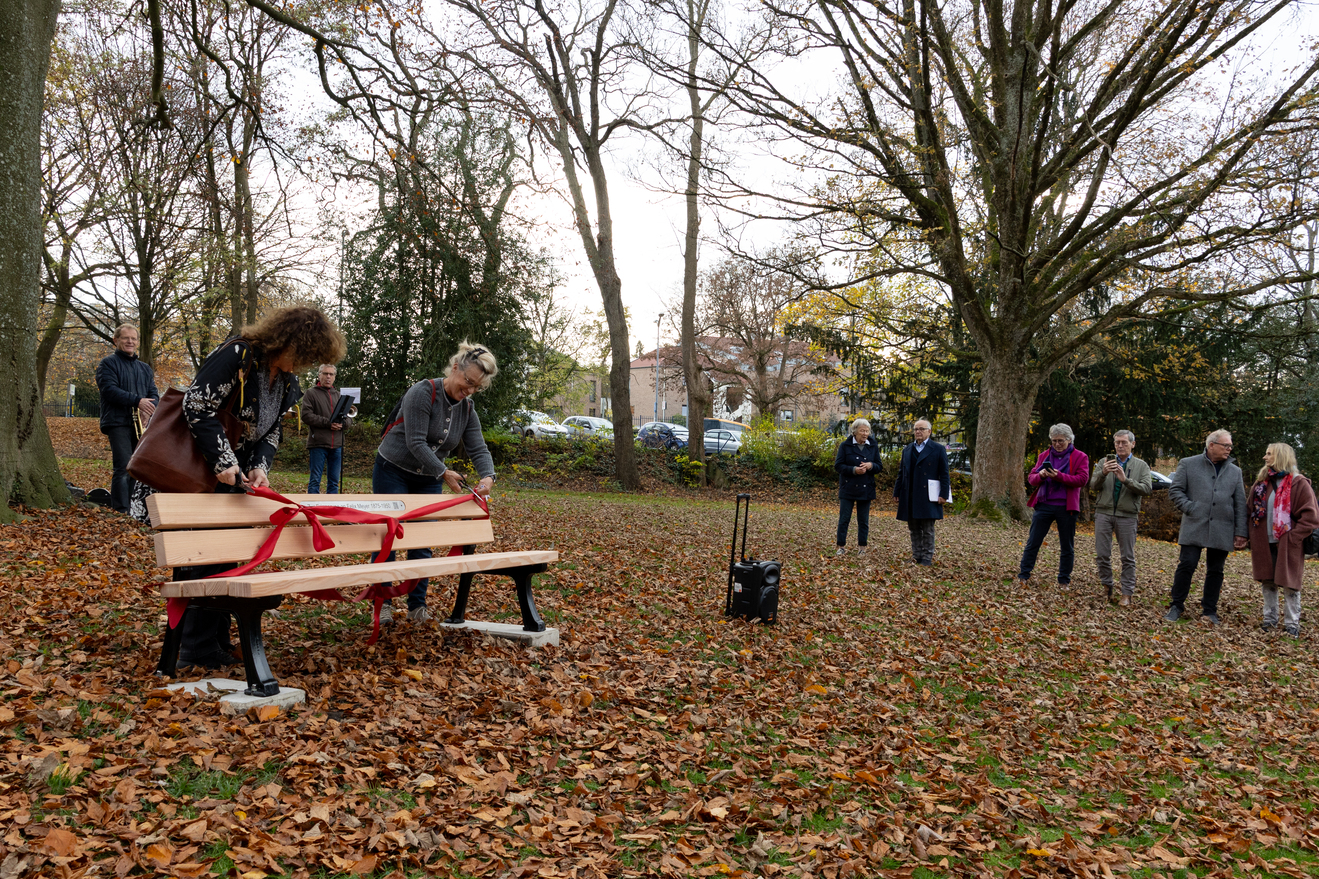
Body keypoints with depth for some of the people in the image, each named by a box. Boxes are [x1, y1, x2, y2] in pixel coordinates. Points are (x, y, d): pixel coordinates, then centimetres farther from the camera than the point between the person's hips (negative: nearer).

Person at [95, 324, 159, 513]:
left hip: (140, 425, 6)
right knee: (124, 468, -13)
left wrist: (148, 410, -9)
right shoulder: (108, 364, 4)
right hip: (118, 423, -6)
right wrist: (137, 401, -21)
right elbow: (109, 389, -11)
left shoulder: (145, 368, 22)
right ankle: (121, 511, -14)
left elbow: (154, 395, 13)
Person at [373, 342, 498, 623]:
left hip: (428, 480, 6)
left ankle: (417, 606, 13)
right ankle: (382, 603, 10)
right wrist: (444, 473, -31)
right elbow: (416, 443, -27)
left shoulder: (468, 410, -2)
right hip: (392, 471, -5)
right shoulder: (423, 392, -22)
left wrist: (488, 476, -28)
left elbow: (478, 449, -8)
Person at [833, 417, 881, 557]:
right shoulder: (845, 445, -4)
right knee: (844, 519, -1)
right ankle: (842, 546, 9)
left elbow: (880, 466, 8)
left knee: (863, 520, 8)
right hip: (848, 489, -2)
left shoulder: (873, 446, 5)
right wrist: (853, 470, -21)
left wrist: (871, 466, -15)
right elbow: (838, 465, -7)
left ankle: (862, 548, 17)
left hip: (866, 488, 2)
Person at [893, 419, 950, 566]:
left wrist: (943, 494, -10)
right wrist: (897, 493, 12)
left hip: (927, 497, -5)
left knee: (928, 530, 1)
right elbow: (901, 473, 17)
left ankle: (927, 558, 7)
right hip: (910, 497, 5)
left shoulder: (937, 449, 0)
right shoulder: (907, 450, 15)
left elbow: (944, 474, -3)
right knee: (914, 529, 9)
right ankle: (917, 556, 16)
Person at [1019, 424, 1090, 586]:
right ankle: (1023, 576, 5)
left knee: (1067, 547, 7)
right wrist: (1040, 476, -13)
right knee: (1032, 542, -1)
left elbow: (1082, 479, -11)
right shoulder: (1044, 455, 12)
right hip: (1043, 505, 2)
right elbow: (1031, 478, 10)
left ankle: (1064, 582, 18)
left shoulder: (1080, 457, 2)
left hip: (1066, 507, -2)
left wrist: (1060, 476, -22)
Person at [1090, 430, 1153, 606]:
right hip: (1103, 513, 1)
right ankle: (1107, 587, 17)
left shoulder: (1141, 466, 7)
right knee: (1102, 555, 2)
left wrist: (1125, 480, -22)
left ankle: (1127, 594, 6)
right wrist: (1103, 473, -20)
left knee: (1128, 557, 1)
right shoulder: (1105, 462, 10)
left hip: (1127, 516, -1)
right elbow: (1093, 486, 0)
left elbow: (1147, 488, -8)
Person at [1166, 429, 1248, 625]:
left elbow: (1240, 504, 11)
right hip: (1194, 526, -3)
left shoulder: (1235, 471, 13)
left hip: (1222, 530, 3)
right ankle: (1177, 606, 6)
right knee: (1187, 565, -7)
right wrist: (1190, 508, -10)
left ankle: (1209, 611, 16)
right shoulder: (1188, 464, 4)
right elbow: (1175, 491, 3)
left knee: (1215, 571, 6)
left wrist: (1241, 533, 5)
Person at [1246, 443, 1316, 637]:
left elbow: (1310, 517, -11)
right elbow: (1250, 510, 15)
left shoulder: (1299, 484, -7)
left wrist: (1293, 538, -16)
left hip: (1287, 546, -5)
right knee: (1268, 582, 11)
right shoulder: (1261, 483, 12)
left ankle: (1292, 624, 11)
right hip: (1264, 545, 5)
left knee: (1289, 584, 2)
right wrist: (1254, 536, 4)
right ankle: (1269, 620, 21)